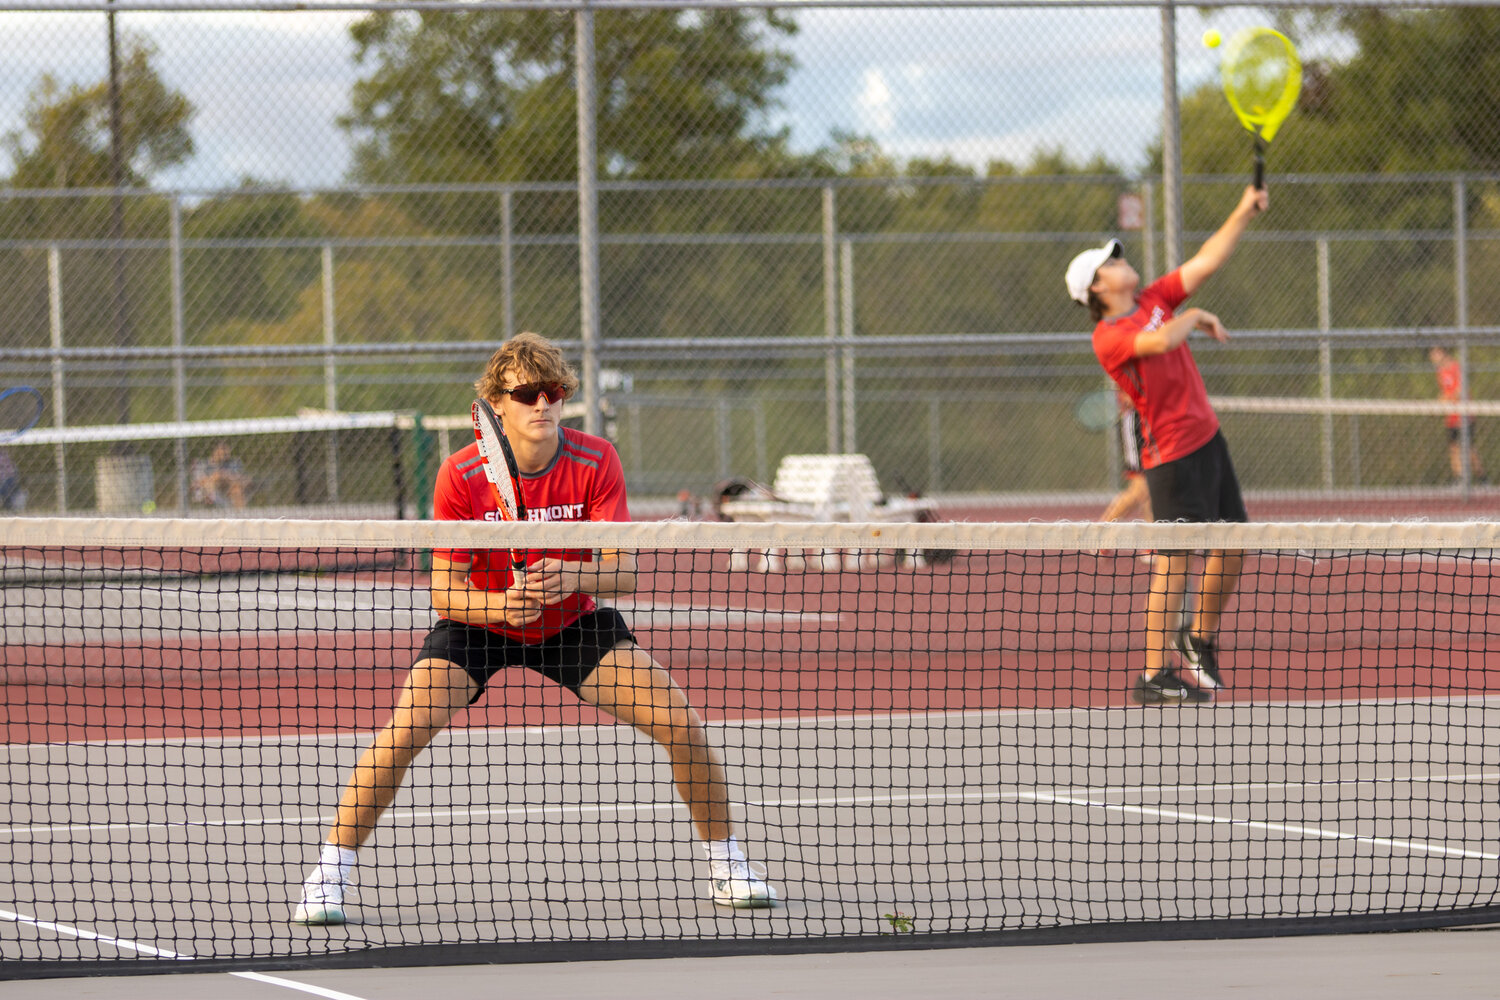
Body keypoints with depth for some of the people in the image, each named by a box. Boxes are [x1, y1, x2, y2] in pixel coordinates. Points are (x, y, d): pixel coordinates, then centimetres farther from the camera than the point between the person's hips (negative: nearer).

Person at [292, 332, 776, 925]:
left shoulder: (596, 462, -18)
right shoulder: (461, 475, -22)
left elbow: (623, 573, -20)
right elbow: (443, 591, -18)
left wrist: (573, 577, -42)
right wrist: (498, 605, -39)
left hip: (574, 623, 2)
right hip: (477, 626, -2)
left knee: (682, 724, -11)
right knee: (402, 733, -25)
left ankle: (726, 867, 11)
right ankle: (329, 877, -11)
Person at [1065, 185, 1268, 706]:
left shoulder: (1153, 300, 10)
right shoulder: (1109, 338, -15)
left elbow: (1205, 262, 10)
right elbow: (1159, 341, -32)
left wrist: (1244, 213, 4)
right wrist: (1195, 318, -15)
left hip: (1207, 439, 8)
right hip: (1172, 453, -8)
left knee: (1231, 547, 11)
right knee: (1173, 560, -9)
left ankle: (1199, 640, 29)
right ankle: (1154, 674, -7)